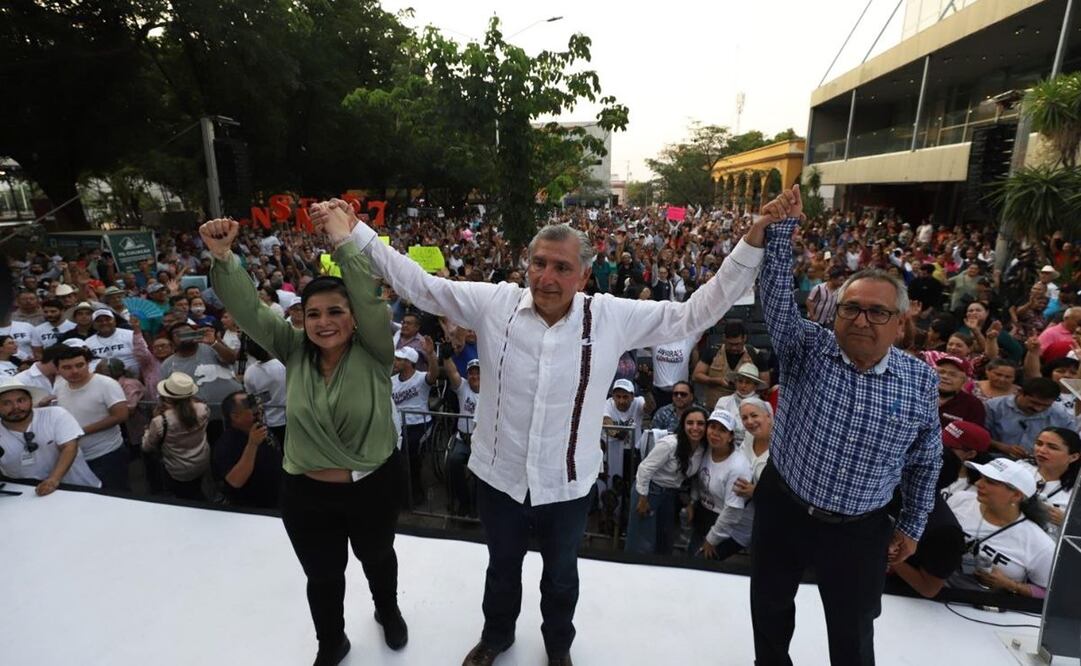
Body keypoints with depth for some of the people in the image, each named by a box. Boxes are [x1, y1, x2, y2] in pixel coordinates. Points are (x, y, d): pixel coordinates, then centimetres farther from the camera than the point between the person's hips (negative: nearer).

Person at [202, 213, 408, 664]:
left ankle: (388, 611, 58)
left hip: (375, 487, -2)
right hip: (307, 494, 2)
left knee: (377, 557, 26)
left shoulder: (373, 352, -15)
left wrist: (344, 242, -39)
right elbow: (247, 308, -15)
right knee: (323, 577, 22)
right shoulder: (295, 351, -7)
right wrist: (222, 256, -30)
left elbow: (369, 299, -31)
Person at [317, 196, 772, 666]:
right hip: (498, 475, 1)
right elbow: (418, 284, -8)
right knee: (502, 566, 28)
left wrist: (752, 244, -16)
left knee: (561, 573, 27)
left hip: (568, 483, 0)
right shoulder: (494, 302, -14)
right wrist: (356, 234, -11)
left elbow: (695, 312, -10)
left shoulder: (612, 317, -14)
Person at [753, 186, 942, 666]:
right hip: (782, 510, 0)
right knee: (770, 608, 21)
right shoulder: (808, 351, -10)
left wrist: (912, 525, 9)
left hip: (860, 530, 0)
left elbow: (926, 461, 5)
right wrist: (782, 230, -35)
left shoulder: (920, 381, -6)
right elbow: (777, 297, -24)